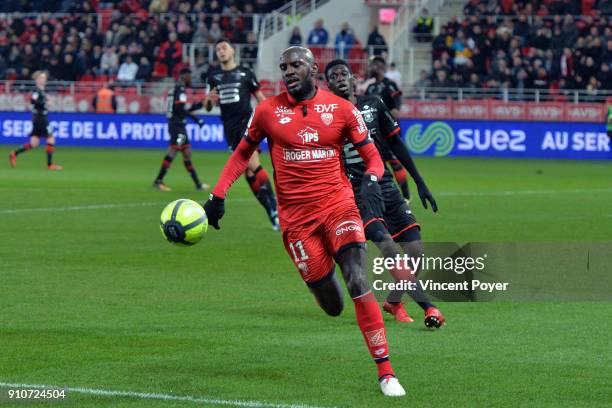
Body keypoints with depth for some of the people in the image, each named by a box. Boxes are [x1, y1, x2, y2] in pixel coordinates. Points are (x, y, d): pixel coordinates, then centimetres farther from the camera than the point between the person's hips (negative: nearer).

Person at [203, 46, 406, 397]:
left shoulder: (342, 109, 0)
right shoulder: (268, 110, 2)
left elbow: (372, 157, 4)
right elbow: (243, 153, 15)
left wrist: (371, 180, -18)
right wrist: (218, 195, 6)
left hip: (337, 206, -1)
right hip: (296, 217, 1)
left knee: (358, 283, -19)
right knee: (332, 306, 0)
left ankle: (385, 372, -14)